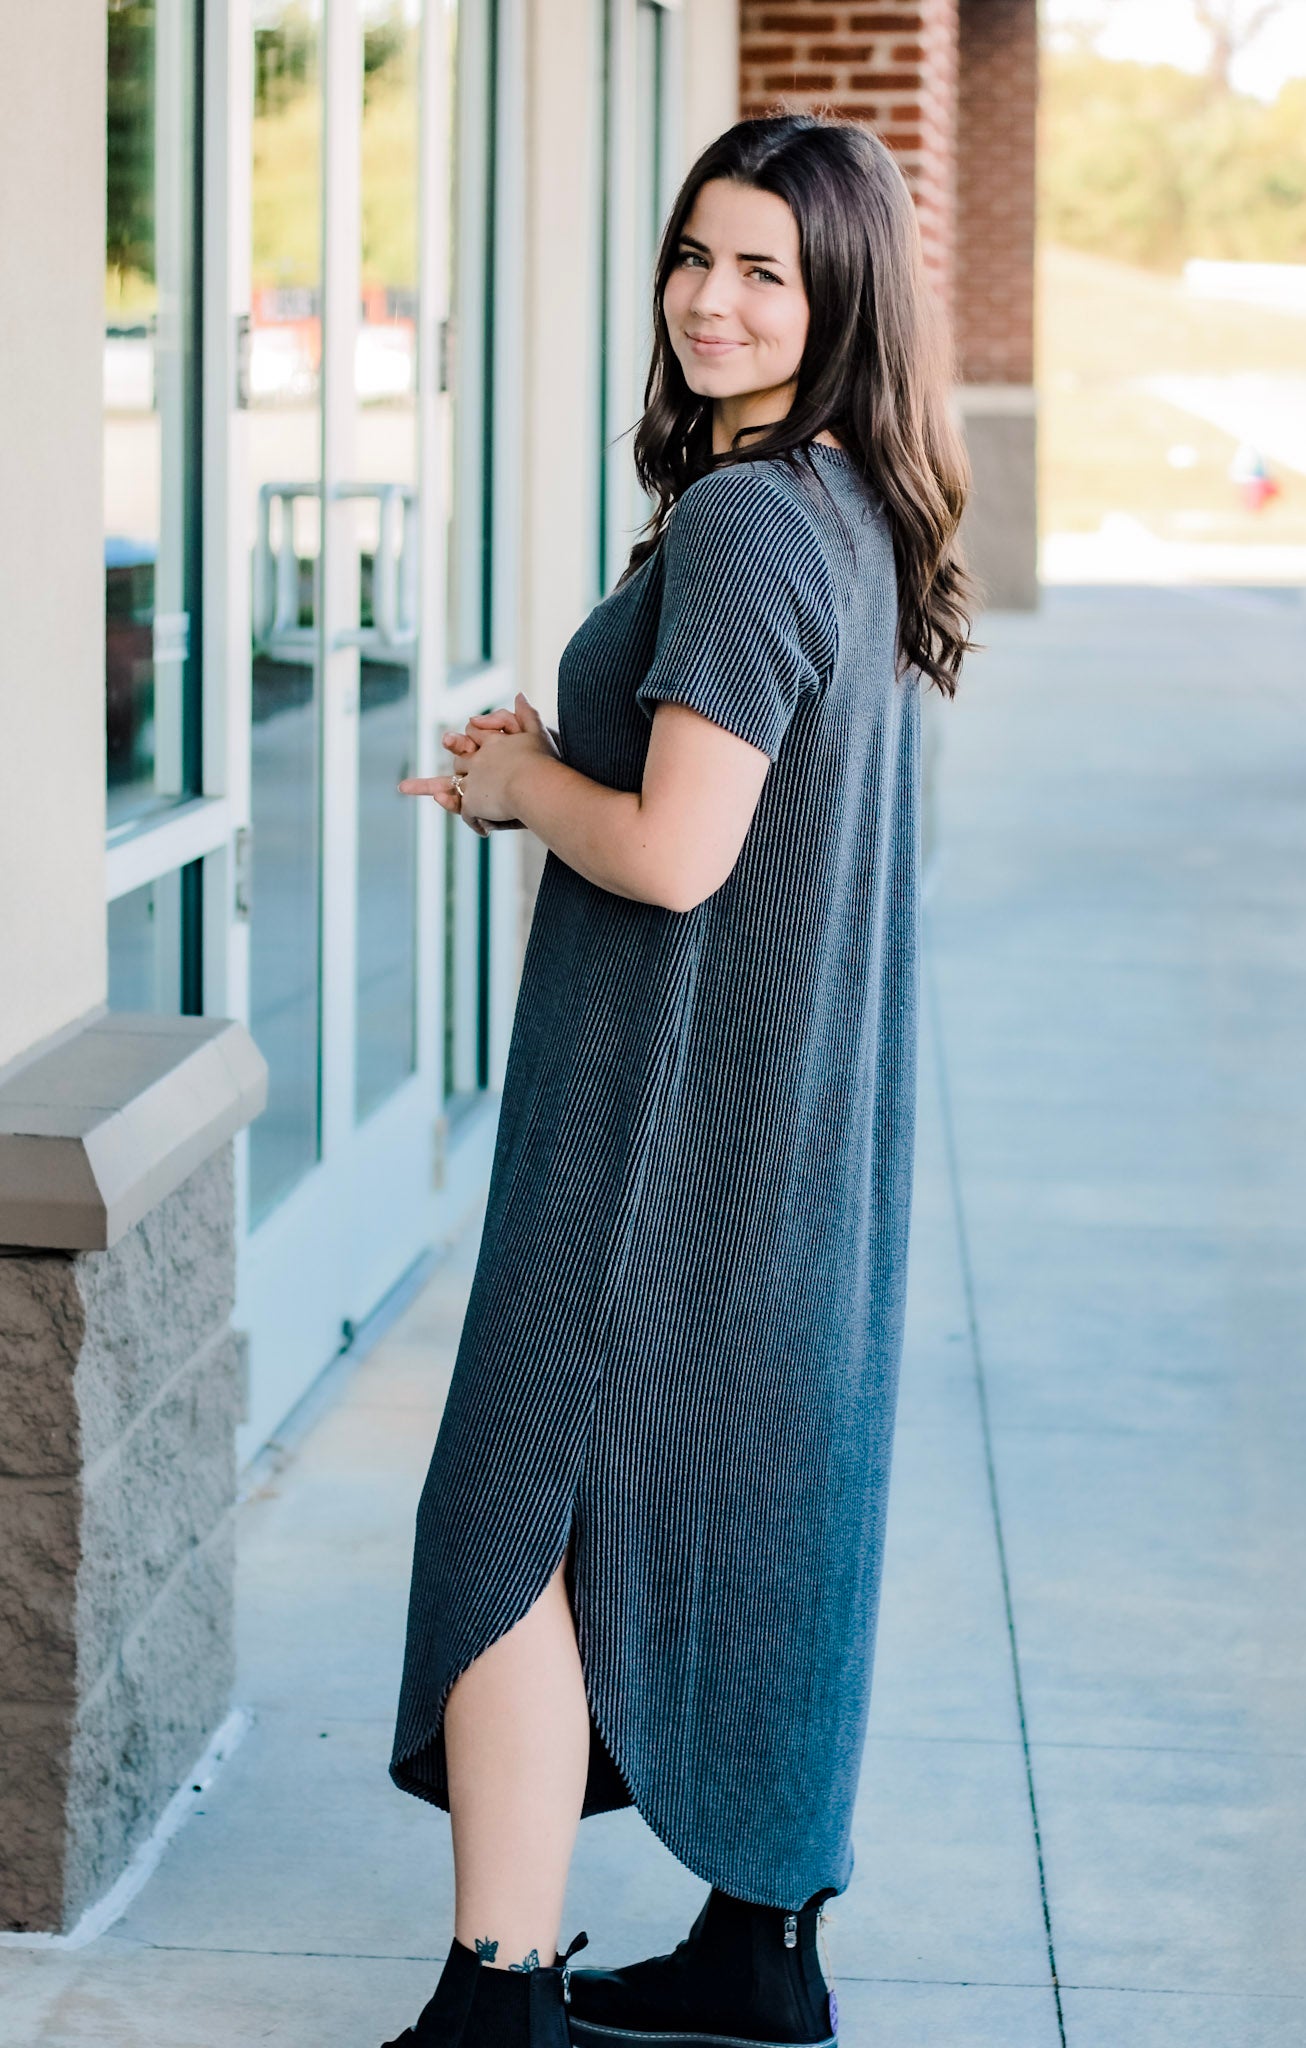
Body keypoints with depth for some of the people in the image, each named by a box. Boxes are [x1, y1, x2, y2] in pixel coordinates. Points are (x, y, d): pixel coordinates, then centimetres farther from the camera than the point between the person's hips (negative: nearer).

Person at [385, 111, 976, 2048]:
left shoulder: (743, 522, -19)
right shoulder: (857, 511, 11)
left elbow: (673, 855, -23)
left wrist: (515, 785, -4)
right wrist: (560, 761, 9)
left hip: (676, 1121, -10)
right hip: (797, 1113, 10)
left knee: (521, 1520, -5)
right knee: (746, 1506, 16)